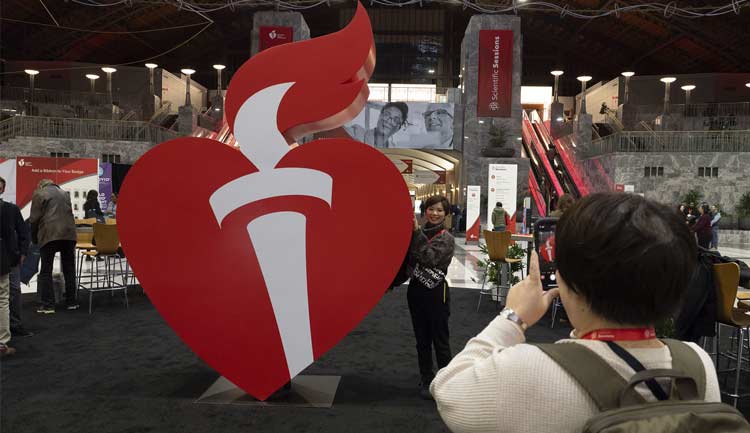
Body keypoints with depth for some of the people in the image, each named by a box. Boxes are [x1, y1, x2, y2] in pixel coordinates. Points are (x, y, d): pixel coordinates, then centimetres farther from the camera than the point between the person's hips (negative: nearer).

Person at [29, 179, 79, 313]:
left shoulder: (39, 194, 6)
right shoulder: (64, 193, 21)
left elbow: (34, 219, 0)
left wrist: (34, 238, 11)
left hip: (49, 235, -4)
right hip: (69, 233, 4)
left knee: (46, 271, 2)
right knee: (69, 269, 10)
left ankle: (48, 304, 0)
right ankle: (71, 302, 14)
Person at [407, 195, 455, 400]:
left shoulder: (446, 238, -6)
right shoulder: (417, 232, 7)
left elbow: (429, 258, -21)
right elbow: (407, 258, 2)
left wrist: (417, 232, -22)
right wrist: (410, 232, -8)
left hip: (436, 292, -5)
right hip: (415, 289, 5)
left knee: (440, 340, 1)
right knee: (422, 339, 13)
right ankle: (426, 380, 25)